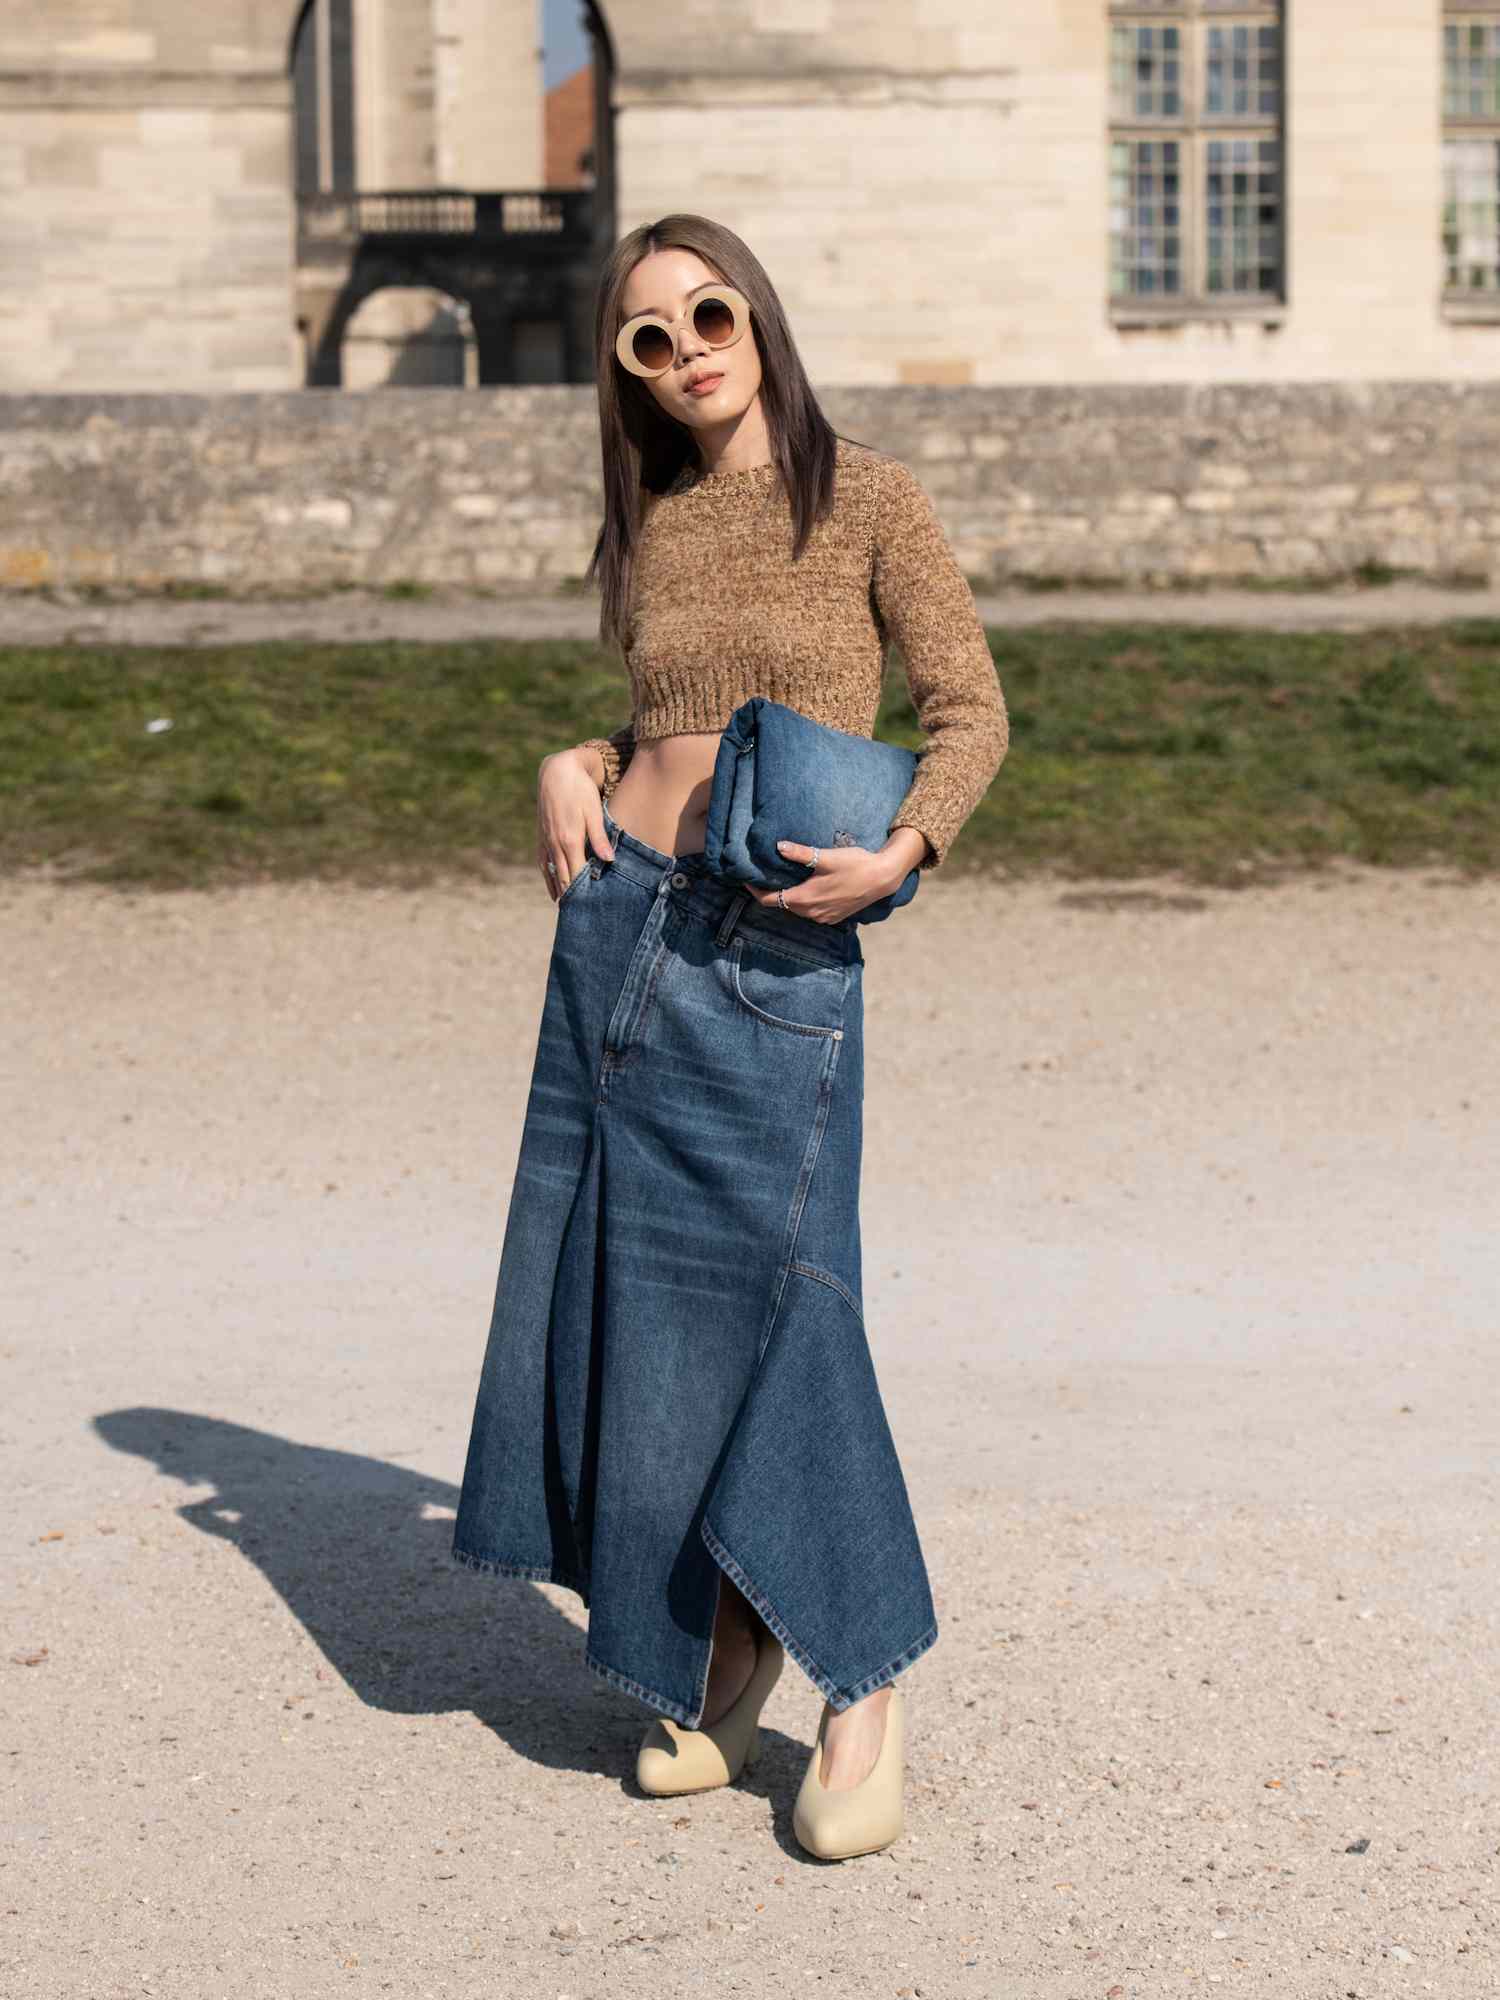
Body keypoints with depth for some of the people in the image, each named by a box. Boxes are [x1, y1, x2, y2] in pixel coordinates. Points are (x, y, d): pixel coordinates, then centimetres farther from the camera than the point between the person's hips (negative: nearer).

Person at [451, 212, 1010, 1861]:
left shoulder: (865, 499, -2)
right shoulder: (652, 524, 12)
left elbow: (970, 709, -2)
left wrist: (904, 848, -18)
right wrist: (573, 770, 3)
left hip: (779, 946, -5)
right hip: (622, 919, 5)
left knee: (767, 1293, -9)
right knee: (625, 1289, 6)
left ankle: (864, 1681, 3)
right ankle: (715, 1652, 20)